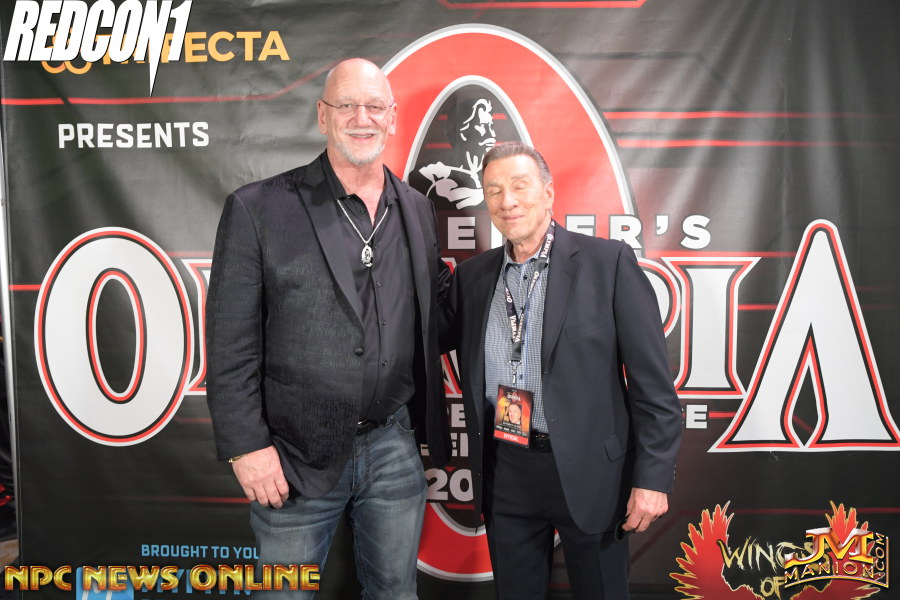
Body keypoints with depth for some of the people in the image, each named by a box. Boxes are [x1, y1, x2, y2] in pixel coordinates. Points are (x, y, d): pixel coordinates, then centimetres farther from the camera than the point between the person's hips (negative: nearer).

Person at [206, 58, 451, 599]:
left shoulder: (418, 210, 5)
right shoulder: (258, 209, -9)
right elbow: (231, 345, -9)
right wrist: (248, 446, -11)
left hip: (394, 448, 4)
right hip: (296, 457, -3)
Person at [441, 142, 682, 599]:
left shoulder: (608, 262, -8)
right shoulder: (472, 275, 5)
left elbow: (652, 383, -8)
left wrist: (653, 477, -10)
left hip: (587, 470, -3)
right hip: (505, 472, 4)